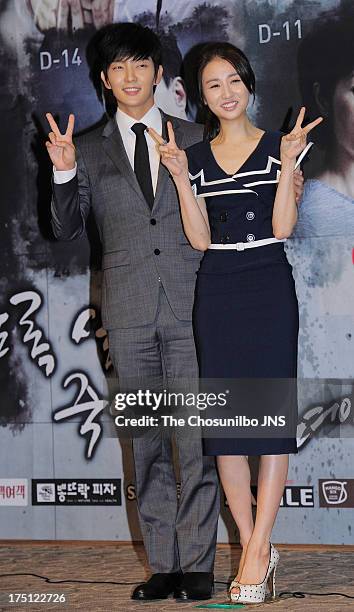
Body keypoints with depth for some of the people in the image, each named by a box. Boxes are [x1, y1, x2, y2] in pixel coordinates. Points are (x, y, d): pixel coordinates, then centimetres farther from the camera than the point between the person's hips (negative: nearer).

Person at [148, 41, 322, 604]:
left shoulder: (278, 146, 3)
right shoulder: (198, 157, 11)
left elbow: (282, 228, -6)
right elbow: (201, 239, 3)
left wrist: (288, 164, -14)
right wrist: (180, 177, -5)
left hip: (269, 289, -3)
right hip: (216, 291, 3)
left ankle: (257, 548, -3)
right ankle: (256, 550, 10)